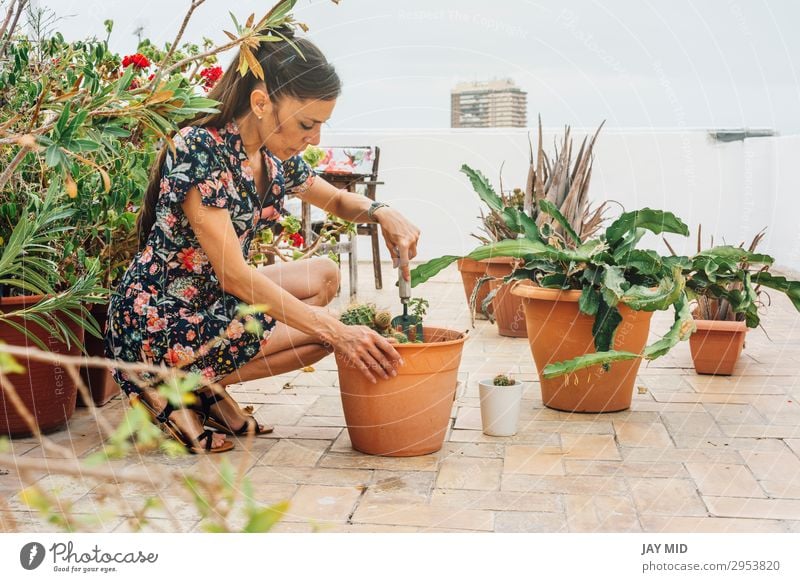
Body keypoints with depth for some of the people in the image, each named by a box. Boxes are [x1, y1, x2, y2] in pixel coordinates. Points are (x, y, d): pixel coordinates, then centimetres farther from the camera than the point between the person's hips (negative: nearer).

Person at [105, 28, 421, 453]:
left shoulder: (276, 159, 2)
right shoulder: (199, 148, -22)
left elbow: (338, 201, 21)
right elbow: (233, 274, -26)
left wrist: (381, 213, -3)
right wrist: (335, 331, -27)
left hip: (212, 301, 8)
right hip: (157, 322, -8)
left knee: (324, 276, 9)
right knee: (322, 330, -10)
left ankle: (206, 387, 4)